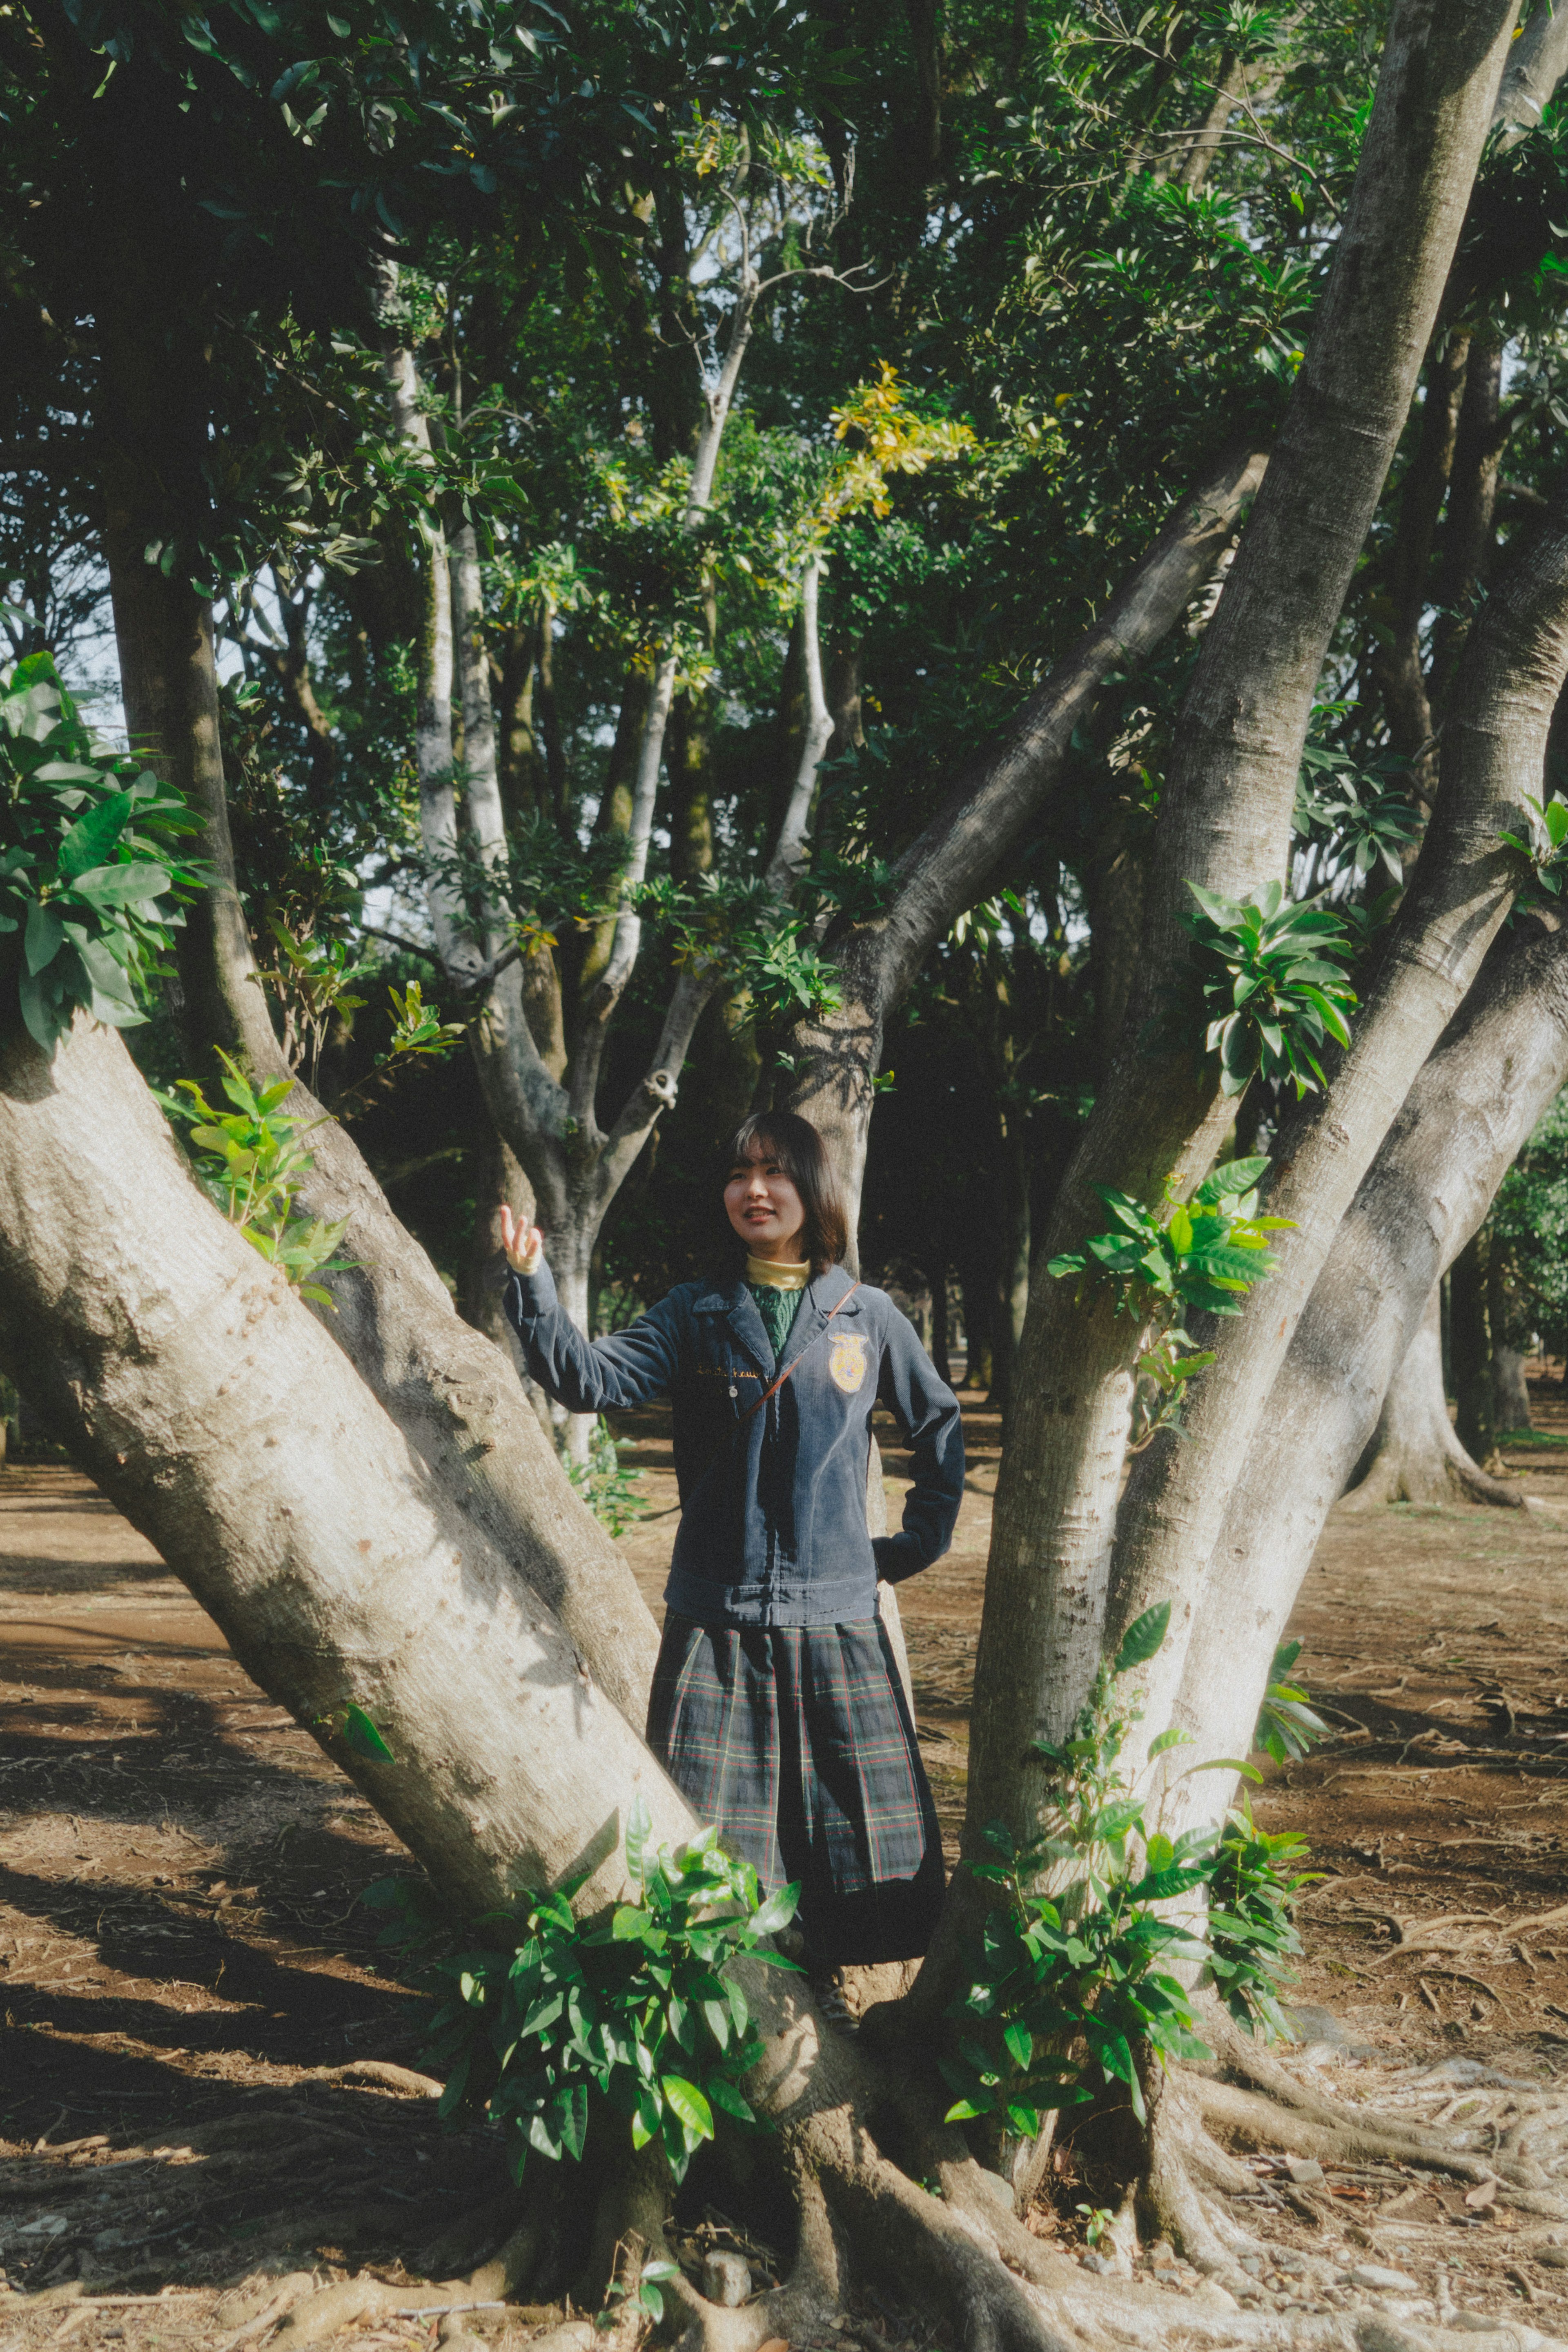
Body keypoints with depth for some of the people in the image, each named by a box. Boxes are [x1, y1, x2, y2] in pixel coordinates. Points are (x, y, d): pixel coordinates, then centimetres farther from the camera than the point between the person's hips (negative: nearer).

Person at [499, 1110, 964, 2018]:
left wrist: (917, 1542, 13)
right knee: (708, 1822, 3)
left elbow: (941, 1425, 17)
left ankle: (823, 1978, 25)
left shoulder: (868, 1318, 4)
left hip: (836, 1612, 1)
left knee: (848, 1809, 6)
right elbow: (593, 1379, -10)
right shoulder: (696, 1315, 3)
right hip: (718, 1612, 0)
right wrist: (533, 1285, -24)